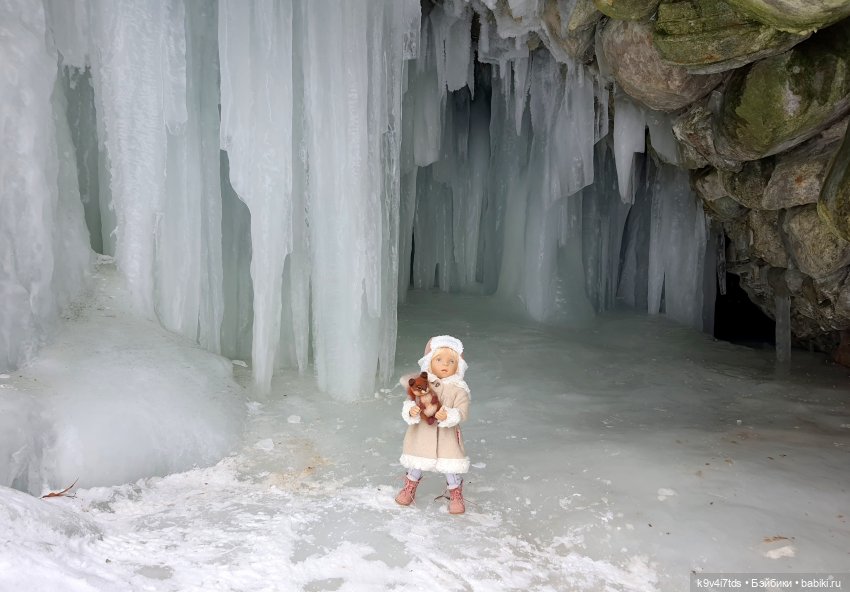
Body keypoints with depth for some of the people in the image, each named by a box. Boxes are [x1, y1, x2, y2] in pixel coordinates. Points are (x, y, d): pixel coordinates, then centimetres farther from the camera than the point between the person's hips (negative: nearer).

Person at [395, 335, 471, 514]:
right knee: (416, 464, 20)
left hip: (447, 435, -2)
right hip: (421, 433, 2)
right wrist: (411, 411, -28)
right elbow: (410, 403, -5)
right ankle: (409, 489, 46)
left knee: (451, 467, 5)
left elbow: (462, 412, -18)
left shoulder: (459, 389, -12)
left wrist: (448, 416, -37)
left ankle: (456, 496, 32)